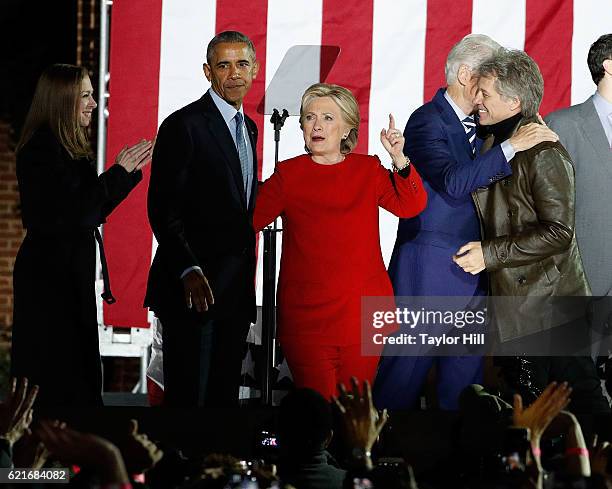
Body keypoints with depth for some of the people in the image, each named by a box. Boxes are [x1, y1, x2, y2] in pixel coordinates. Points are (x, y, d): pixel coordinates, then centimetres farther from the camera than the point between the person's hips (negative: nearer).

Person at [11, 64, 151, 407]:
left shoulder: (70, 148, 13)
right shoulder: (41, 150, -15)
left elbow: (95, 209, 17)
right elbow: (69, 214, -21)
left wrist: (131, 170, 10)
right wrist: (119, 172, -16)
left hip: (70, 276, 10)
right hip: (49, 278, -10)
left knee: (78, 375, 9)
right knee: (56, 379, -8)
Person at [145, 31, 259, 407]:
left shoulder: (248, 128, 17)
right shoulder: (184, 125, -9)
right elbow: (163, 209, -14)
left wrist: (247, 277, 16)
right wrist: (189, 272, -23)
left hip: (236, 289, 8)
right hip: (195, 288, -8)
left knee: (225, 394, 9)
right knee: (187, 395, -5)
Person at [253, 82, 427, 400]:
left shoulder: (368, 171, 7)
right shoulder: (288, 174, 4)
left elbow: (410, 206, -6)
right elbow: (247, 219, -4)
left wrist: (399, 160, -19)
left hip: (361, 316, 1)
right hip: (305, 313, -1)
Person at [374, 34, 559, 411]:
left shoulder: (479, 124, 12)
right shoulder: (427, 121, -12)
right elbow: (453, 183, -25)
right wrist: (511, 146, -27)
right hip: (429, 264, -8)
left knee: (467, 362, 10)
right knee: (411, 358, -4)